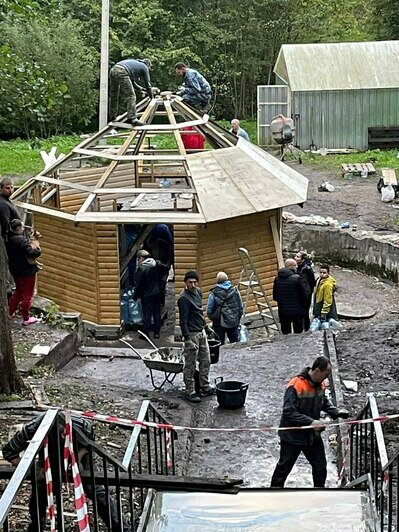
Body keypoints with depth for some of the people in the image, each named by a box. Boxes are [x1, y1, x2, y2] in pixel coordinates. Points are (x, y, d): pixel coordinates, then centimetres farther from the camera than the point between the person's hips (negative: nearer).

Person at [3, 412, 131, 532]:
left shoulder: (82, 425, -36)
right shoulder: (31, 429, -38)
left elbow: (90, 440, -11)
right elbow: (8, 451, -23)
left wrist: (78, 458, -29)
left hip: (78, 452, -1)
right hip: (48, 457, 1)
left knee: (94, 488, -12)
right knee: (39, 494, -7)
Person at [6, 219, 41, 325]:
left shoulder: (9, 239, 1)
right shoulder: (22, 240, -25)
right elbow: (31, 253, -30)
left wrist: (31, 245, 3)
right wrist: (38, 250, -10)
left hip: (15, 270, 8)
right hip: (27, 271, -8)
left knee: (18, 291, 26)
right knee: (27, 294, 6)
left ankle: (10, 312, 33)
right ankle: (26, 319, 13)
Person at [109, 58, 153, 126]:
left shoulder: (135, 63, 38)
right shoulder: (144, 67, 17)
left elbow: (132, 82, 44)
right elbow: (147, 84, 19)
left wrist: (141, 88, 48)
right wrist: (151, 97, 31)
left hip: (113, 70, 8)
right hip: (122, 72, -8)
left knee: (113, 95, 21)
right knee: (130, 96, -6)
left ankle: (112, 117, 30)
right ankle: (132, 119, -13)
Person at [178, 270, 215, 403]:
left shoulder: (198, 292, 7)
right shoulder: (184, 298, -19)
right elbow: (183, 321, -21)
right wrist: (187, 339, -24)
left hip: (202, 332, 9)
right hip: (191, 334, -9)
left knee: (206, 361, 14)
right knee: (190, 366, 0)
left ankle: (205, 388, 25)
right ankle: (190, 392, 8)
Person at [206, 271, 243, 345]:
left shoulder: (213, 294, -13)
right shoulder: (235, 291, -2)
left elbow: (208, 312, -7)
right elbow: (241, 308, 6)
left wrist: (214, 318, 13)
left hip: (219, 324, -3)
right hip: (234, 322, 3)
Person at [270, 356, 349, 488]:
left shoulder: (320, 384, -3)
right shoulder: (295, 386, -27)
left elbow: (324, 402, 17)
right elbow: (288, 413, -29)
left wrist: (337, 412, -1)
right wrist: (311, 422, -35)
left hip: (313, 436, 6)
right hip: (293, 437, -6)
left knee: (320, 467, 13)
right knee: (284, 467, 10)